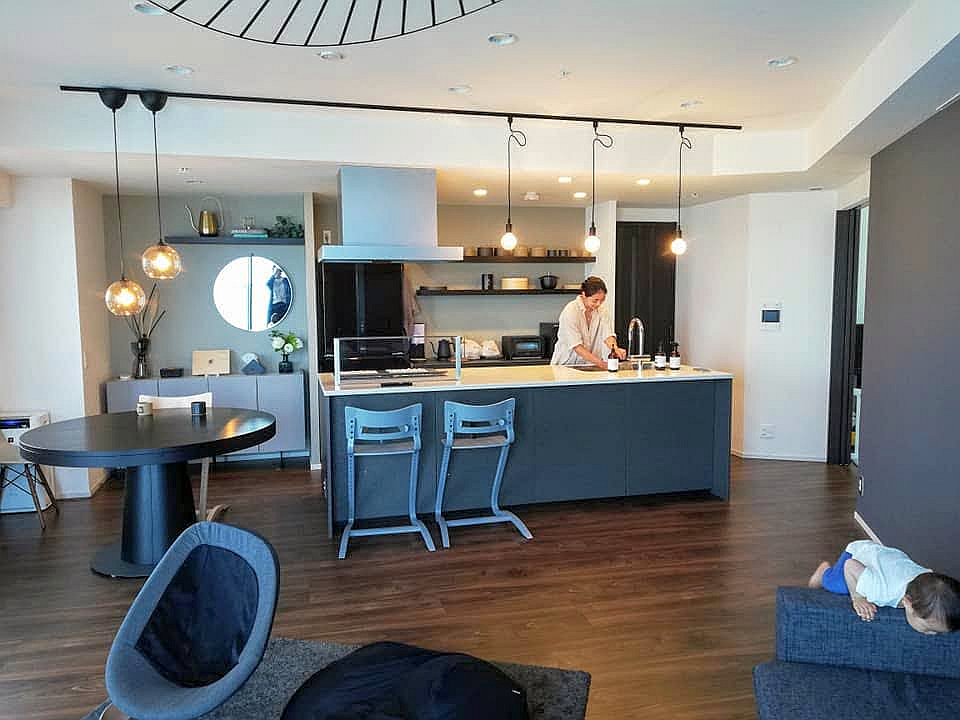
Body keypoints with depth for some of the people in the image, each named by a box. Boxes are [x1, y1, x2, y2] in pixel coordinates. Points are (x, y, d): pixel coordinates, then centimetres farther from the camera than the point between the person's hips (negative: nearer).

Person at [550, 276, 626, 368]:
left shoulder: (602, 311, 3)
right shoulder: (570, 311, -14)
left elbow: (608, 335, -6)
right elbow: (577, 347, -20)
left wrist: (615, 349, -29)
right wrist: (601, 363, -29)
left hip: (589, 366, 4)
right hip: (566, 364, -4)